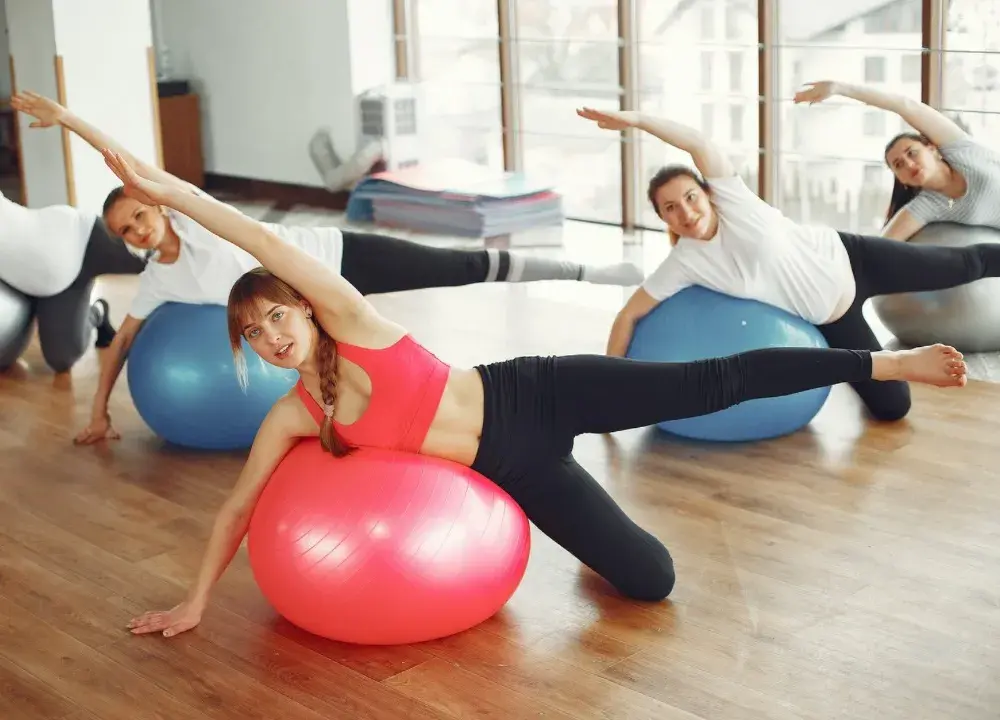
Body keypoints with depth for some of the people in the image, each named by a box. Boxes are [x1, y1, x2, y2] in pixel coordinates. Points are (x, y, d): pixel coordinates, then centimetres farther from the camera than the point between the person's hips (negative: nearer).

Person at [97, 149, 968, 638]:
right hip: (512, 468, 4)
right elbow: (240, 505, 6)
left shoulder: (351, 319, -12)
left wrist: (170, 191, -28)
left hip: (533, 396, -4)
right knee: (652, 580, -1)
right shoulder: (291, 417, 0)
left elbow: (269, 243, -21)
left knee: (713, 382, -12)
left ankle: (886, 360, 3)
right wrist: (194, 603, 6)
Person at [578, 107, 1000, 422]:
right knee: (892, 407, 5)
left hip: (846, 257, -1)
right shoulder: (684, 264, -21)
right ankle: (857, 362, 34)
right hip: (829, 319, 2)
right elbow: (629, 316, -17)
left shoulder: (732, 201, -24)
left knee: (961, 265, 18)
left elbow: (701, 144, -39)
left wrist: (637, 119, -48)